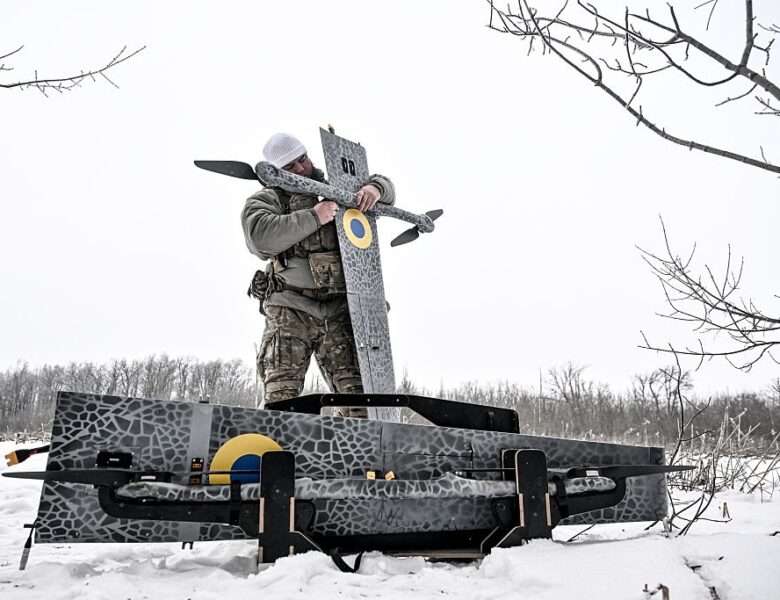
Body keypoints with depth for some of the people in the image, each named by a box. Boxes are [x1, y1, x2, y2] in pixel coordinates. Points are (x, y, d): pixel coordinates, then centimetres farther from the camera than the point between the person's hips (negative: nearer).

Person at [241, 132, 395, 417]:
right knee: (282, 388, -10)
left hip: (339, 310, 3)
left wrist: (375, 188, 2)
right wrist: (313, 217, -15)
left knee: (356, 388, -4)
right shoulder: (264, 200, 11)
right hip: (290, 309, -2)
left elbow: (385, 185, 27)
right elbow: (262, 236, -12)